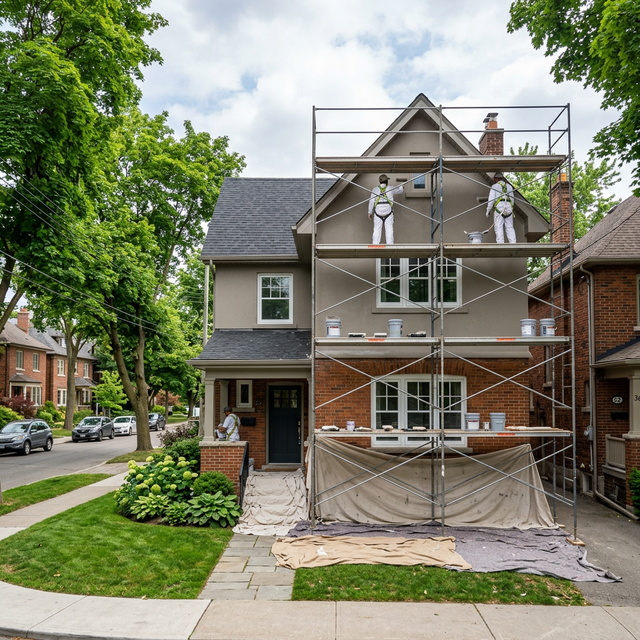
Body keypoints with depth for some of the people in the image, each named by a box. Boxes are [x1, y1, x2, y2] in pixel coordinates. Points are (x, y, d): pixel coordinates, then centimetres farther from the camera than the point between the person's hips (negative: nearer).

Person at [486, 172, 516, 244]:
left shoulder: (494, 186, 6)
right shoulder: (509, 186, 20)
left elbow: (491, 199, -2)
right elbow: (512, 199, 20)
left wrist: (488, 210, 3)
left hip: (499, 208, -4)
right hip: (508, 208, 4)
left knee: (499, 227, -6)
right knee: (509, 227, 3)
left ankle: (500, 243, -15)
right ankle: (513, 243, -8)